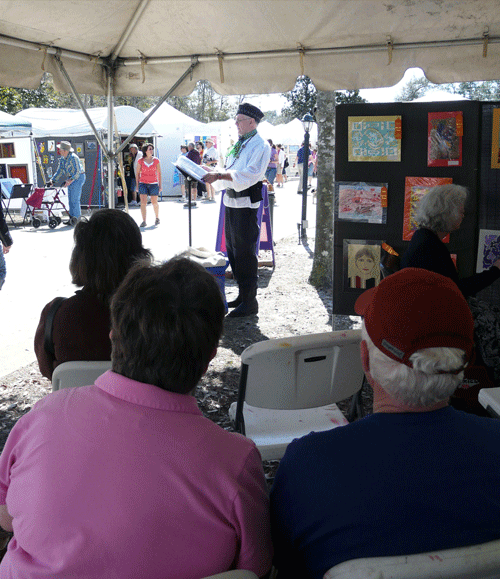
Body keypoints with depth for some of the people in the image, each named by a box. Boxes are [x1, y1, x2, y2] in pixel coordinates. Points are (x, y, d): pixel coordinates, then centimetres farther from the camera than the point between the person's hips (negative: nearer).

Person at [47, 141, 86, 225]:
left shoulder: (73, 158, -19)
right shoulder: (62, 159, 8)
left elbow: (78, 172, -22)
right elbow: (59, 171, 13)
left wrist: (69, 181, -26)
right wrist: (52, 180, 1)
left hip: (78, 178, -9)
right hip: (70, 179, 9)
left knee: (74, 199, -10)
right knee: (70, 199, 8)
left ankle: (75, 218, -4)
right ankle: (71, 219, 11)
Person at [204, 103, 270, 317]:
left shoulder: (260, 145, -10)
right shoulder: (238, 144, 18)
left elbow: (249, 175, -22)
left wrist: (220, 175, -28)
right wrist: (213, 173, 5)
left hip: (246, 203, -9)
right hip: (231, 201, 9)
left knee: (245, 252, -6)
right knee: (232, 249, 14)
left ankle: (250, 301, 3)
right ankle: (242, 294, 27)